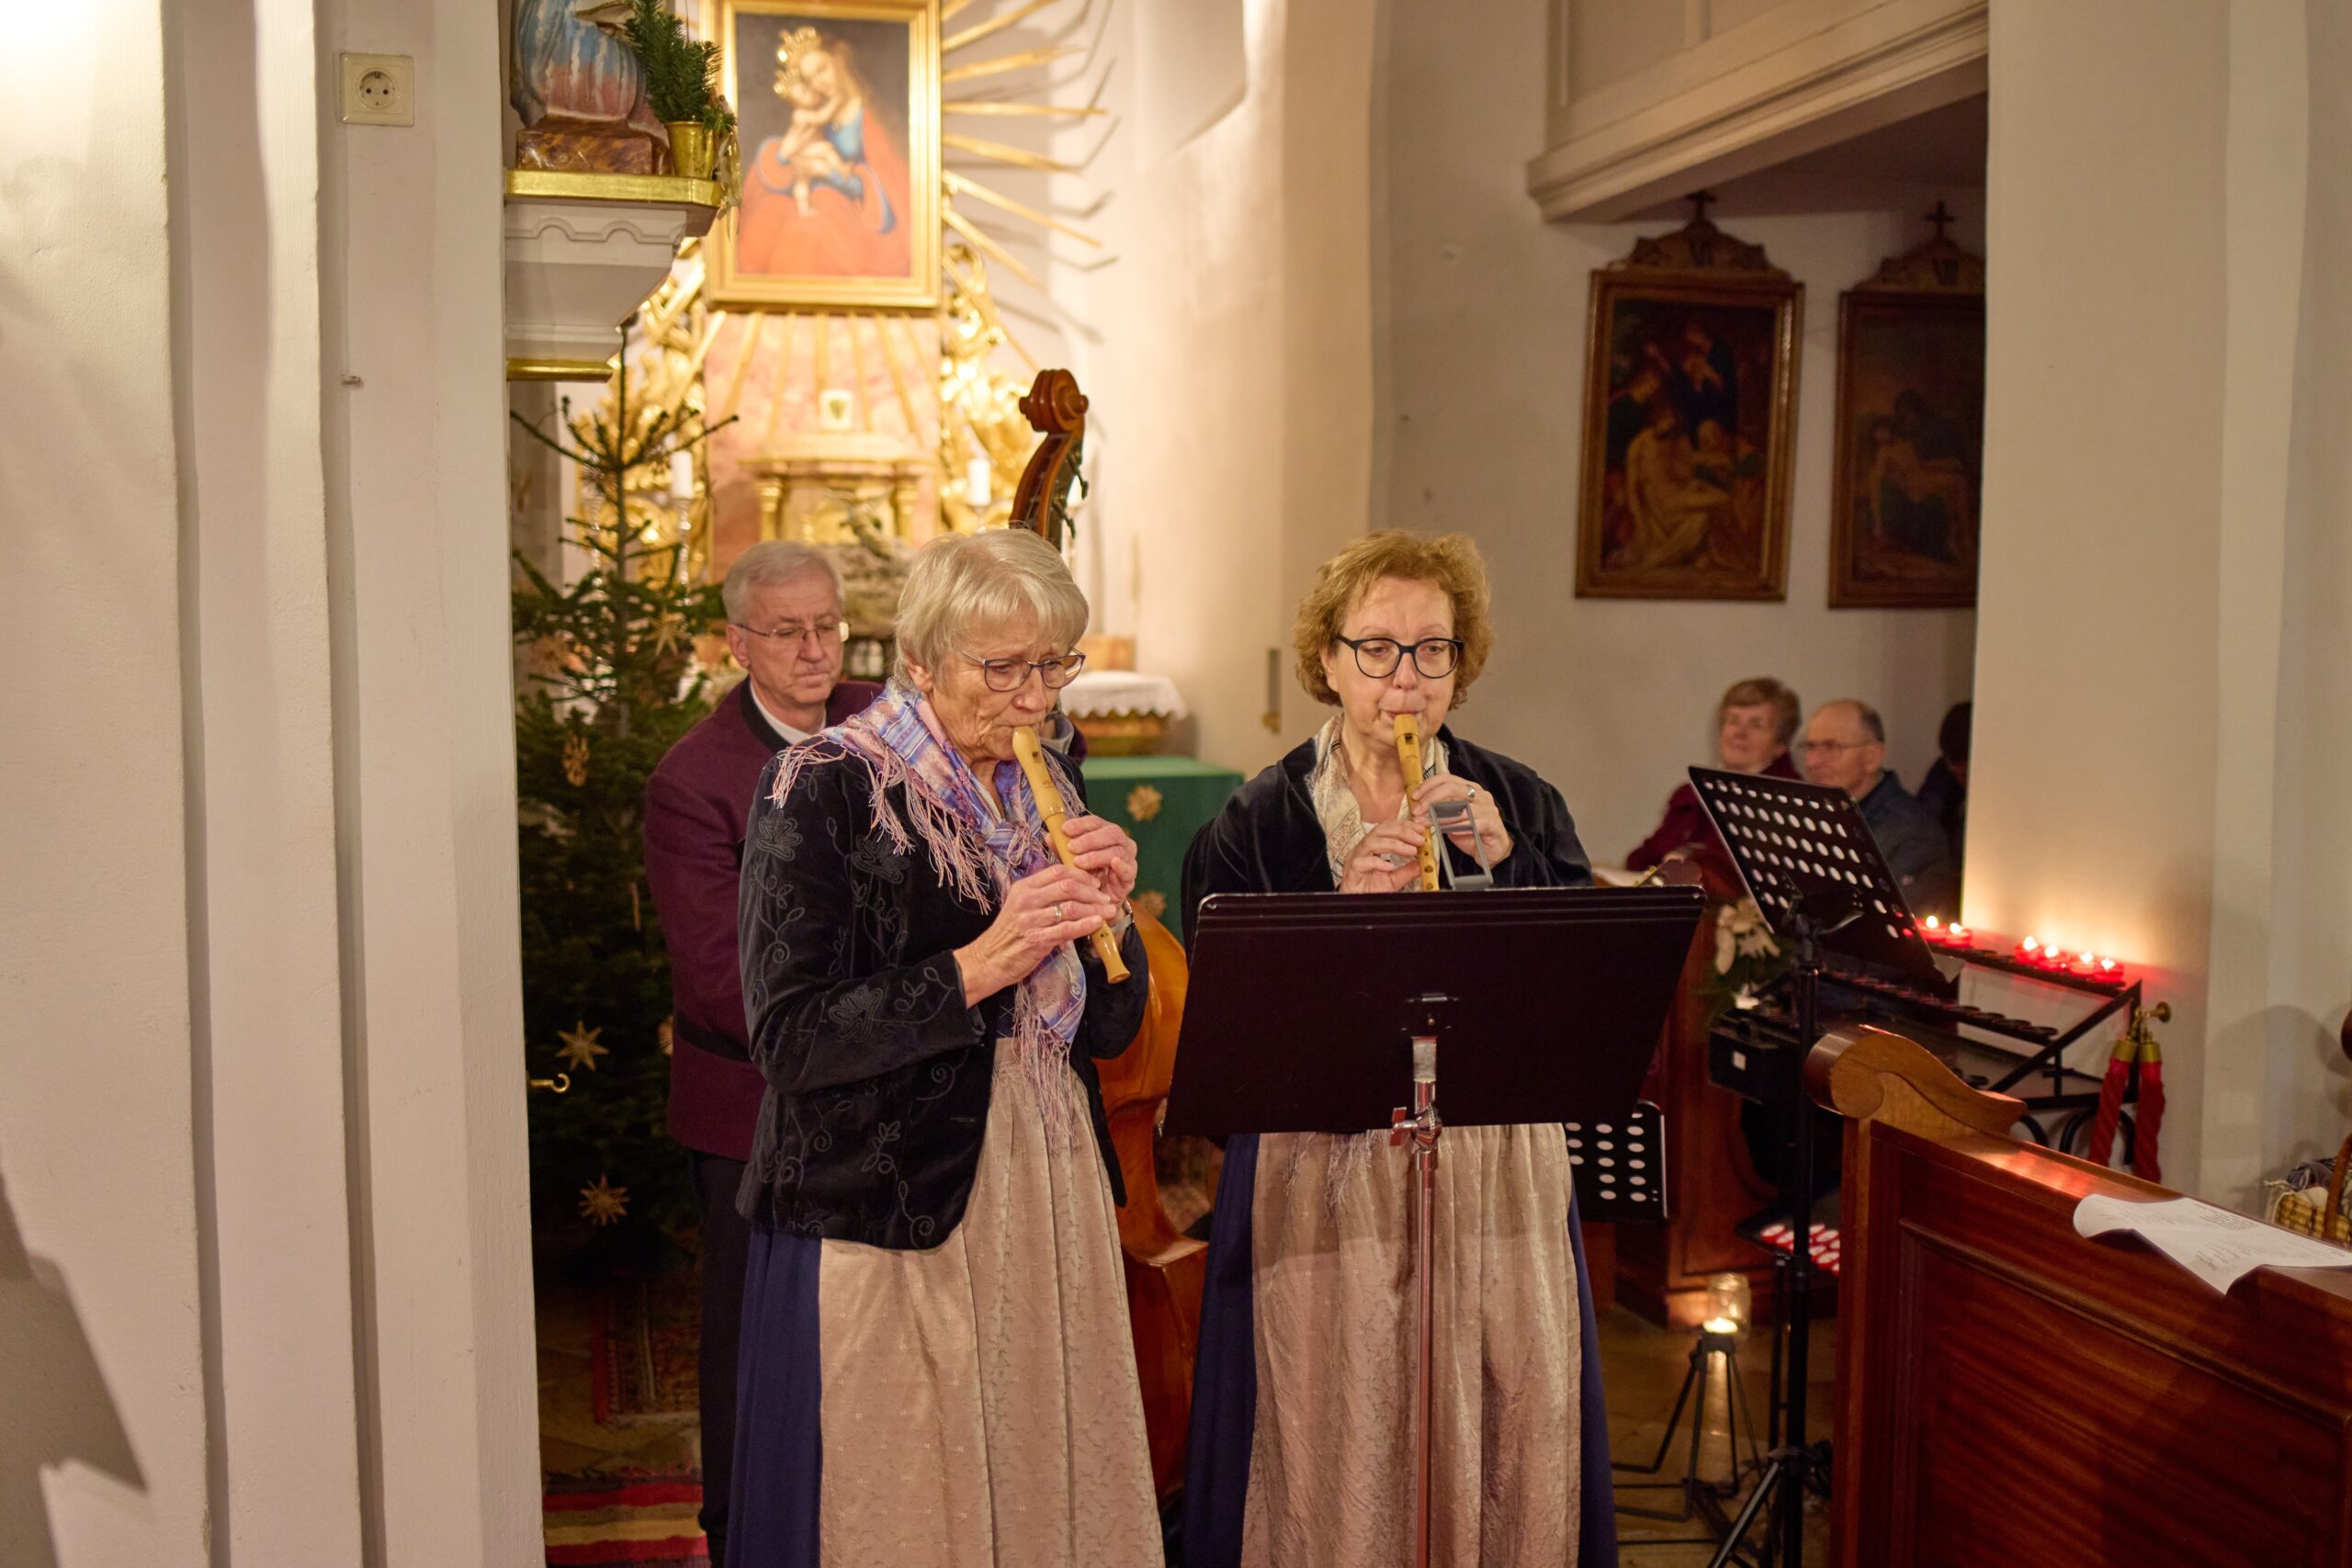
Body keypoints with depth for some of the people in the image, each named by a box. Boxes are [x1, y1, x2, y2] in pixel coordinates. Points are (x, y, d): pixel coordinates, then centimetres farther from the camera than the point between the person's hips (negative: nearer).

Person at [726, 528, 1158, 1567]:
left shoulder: (1047, 790, 10)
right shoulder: (822, 792, -9)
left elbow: (1109, 1028, 12)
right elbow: (788, 1038, -16)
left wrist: (1107, 917, -7)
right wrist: (977, 967, -22)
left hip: (1050, 1208, 6)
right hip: (885, 1215, -5)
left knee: (1055, 1484, 12)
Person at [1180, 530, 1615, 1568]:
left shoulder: (1520, 806, 7)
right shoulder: (1258, 822, 1)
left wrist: (1506, 864, -12)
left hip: (1498, 1181, 2)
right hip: (1325, 1182, -2)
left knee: (1506, 1442, 5)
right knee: (1336, 1455, -1)